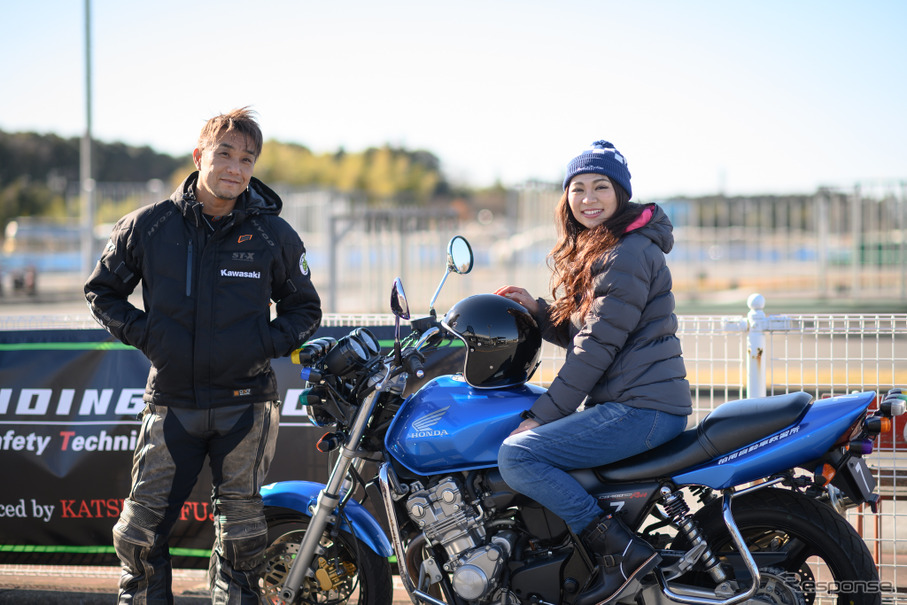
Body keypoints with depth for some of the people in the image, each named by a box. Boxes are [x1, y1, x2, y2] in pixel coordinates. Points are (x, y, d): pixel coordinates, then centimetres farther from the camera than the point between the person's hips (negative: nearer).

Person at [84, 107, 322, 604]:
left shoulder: (274, 235, 0)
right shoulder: (148, 226, 0)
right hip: (171, 403, 0)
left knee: (241, 534, 4)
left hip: (245, 404, 0)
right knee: (140, 530, -3)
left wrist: (266, 343, -4)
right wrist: (142, 333, -1)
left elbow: (304, 307, 13)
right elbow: (101, 290, 13)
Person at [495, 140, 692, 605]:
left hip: (643, 408, -11)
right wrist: (538, 312, 6)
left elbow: (599, 346, -17)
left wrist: (542, 415, -14)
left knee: (516, 455, -20)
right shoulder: (591, 252, 20)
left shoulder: (628, 255, -13)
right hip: (622, 403, 11)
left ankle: (621, 549, -21)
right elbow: (579, 335, 24)